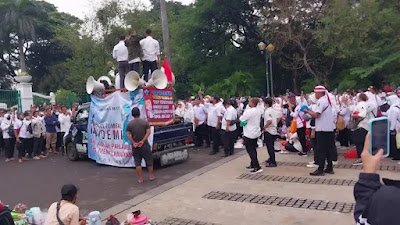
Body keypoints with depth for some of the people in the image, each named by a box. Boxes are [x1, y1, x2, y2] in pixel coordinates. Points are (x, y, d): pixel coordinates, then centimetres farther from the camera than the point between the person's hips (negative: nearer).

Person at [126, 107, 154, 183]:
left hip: (135, 146, 1)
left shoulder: (130, 124, -2)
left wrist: (133, 142, -11)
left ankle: (140, 178, 12)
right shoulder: (145, 122, -5)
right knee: (149, 161, 14)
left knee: (137, 162, 9)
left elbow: (128, 134, -9)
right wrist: (142, 141, -16)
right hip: (144, 145, -1)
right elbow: (148, 132, -14)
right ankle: (151, 176, 22)